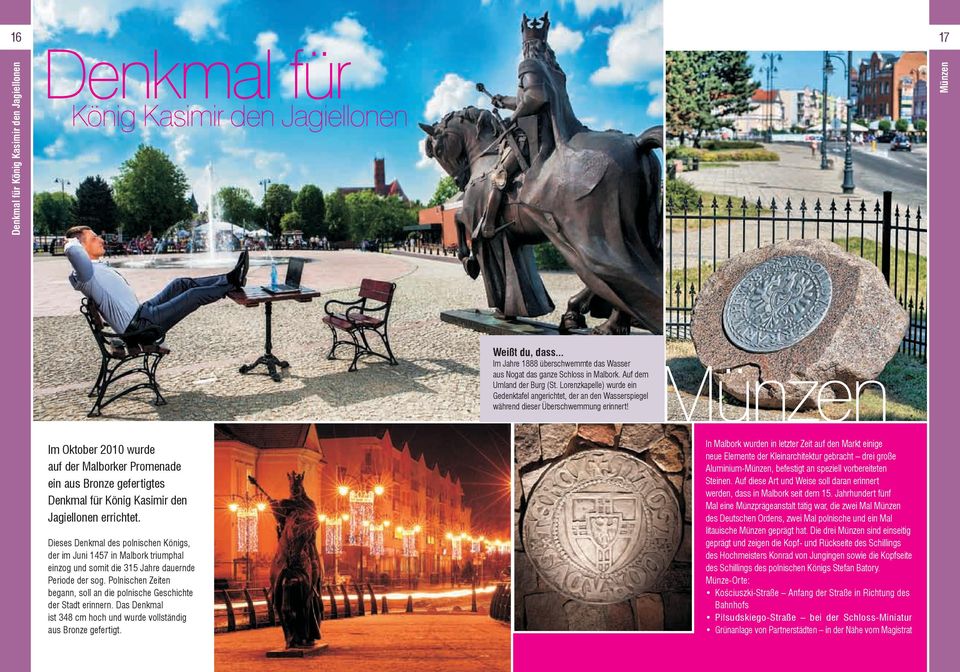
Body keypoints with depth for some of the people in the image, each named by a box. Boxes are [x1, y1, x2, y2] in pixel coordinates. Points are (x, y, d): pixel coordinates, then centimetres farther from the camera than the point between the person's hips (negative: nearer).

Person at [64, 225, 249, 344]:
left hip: (140, 312, 11)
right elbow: (71, 250, -39)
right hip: (138, 326, -11)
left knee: (180, 284, 12)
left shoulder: (98, 268, 13)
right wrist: (73, 240, -17)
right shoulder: (86, 272, -18)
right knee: (194, 295, -5)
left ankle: (229, 279, 17)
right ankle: (233, 283, 12)